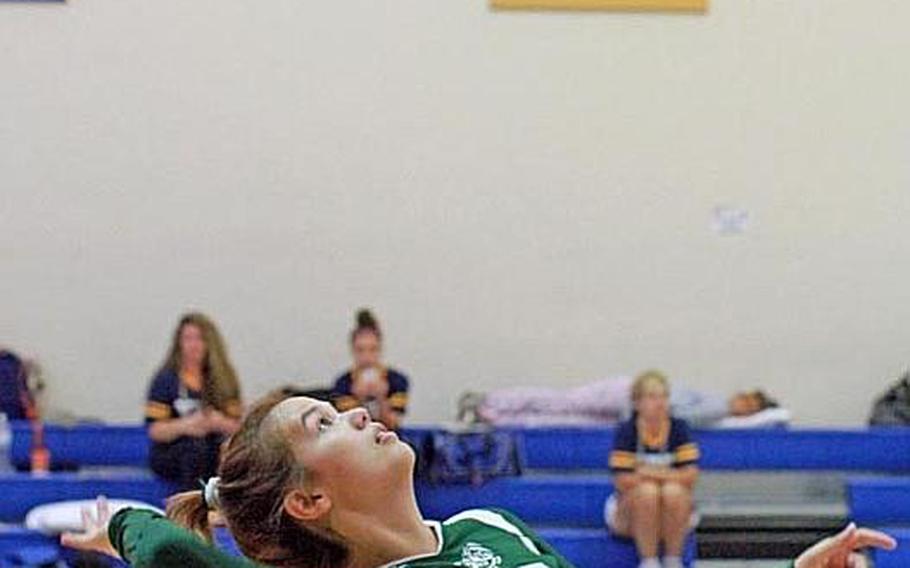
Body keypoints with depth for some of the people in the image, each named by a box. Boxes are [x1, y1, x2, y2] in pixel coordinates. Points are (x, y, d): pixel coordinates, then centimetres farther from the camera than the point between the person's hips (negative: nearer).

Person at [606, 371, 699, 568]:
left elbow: (690, 475, -12)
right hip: (629, 515, -1)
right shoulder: (626, 432, -10)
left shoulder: (678, 428, -4)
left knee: (674, 491, -30)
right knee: (648, 490, -32)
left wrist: (649, 473, -18)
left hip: (672, 515, 2)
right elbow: (624, 481, -17)